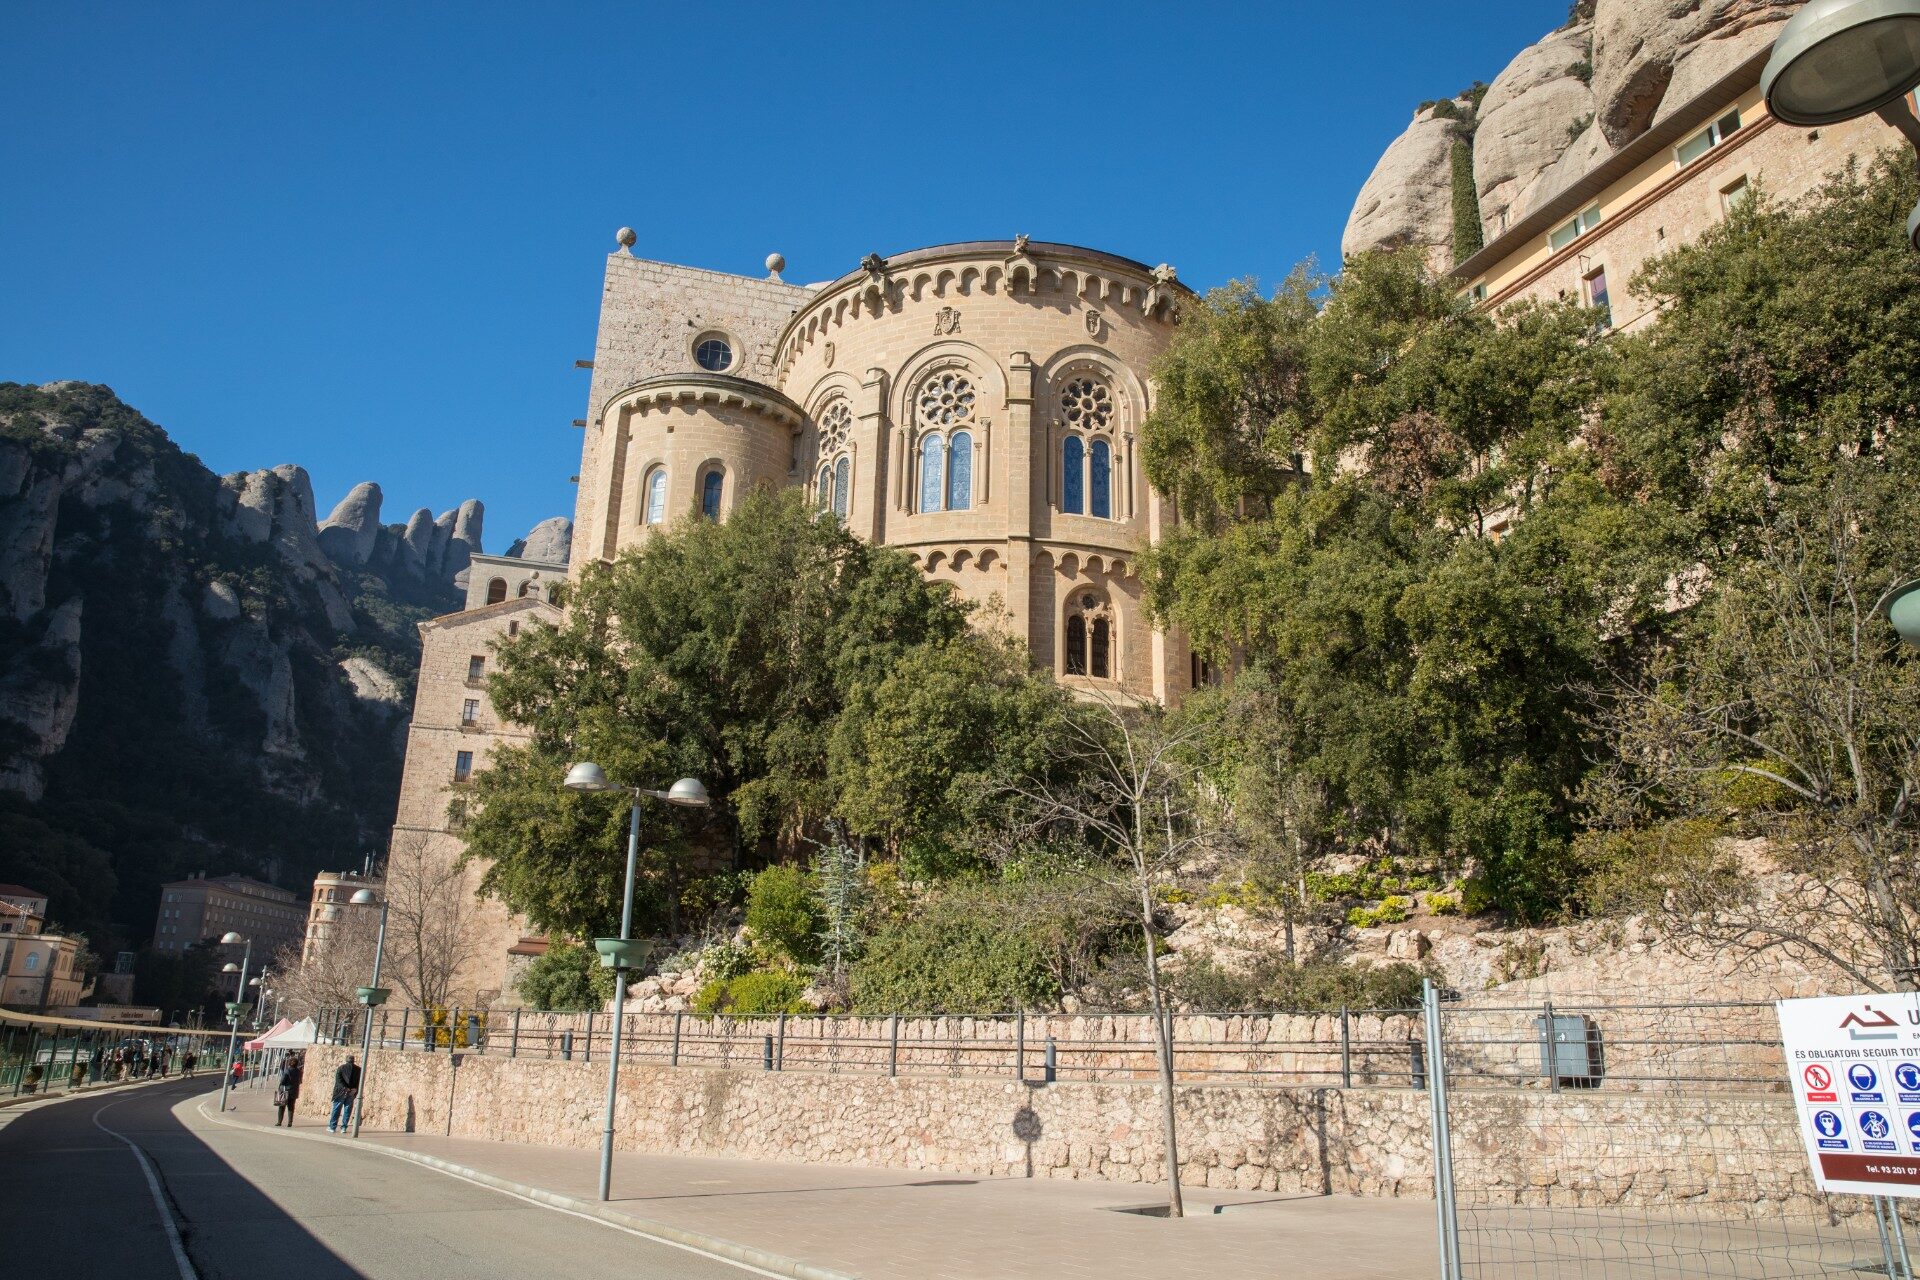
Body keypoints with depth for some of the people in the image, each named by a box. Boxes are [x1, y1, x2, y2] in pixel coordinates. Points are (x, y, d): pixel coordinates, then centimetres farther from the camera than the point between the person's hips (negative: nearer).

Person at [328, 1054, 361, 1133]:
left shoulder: (341, 1067, -2)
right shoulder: (358, 1069, 5)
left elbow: (338, 1079, -10)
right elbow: (360, 1081, 2)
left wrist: (344, 1088, -12)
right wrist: (355, 1089, -2)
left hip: (341, 1092, -2)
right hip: (352, 1093, 2)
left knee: (336, 1109, 8)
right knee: (347, 1110, 8)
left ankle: (332, 1127, 11)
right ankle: (344, 1127, 7)